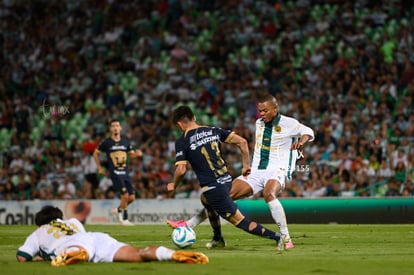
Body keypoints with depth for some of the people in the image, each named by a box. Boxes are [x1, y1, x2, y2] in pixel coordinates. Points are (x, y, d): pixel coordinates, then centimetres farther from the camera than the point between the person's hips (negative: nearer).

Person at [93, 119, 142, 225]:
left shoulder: (125, 141, 10)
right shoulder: (106, 142, -2)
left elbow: (132, 154, 18)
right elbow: (96, 153, 10)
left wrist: (137, 154, -6)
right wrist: (99, 168, 7)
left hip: (125, 173, 5)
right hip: (115, 174, -5)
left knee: (132, 198, 0)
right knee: (125, 195, -15)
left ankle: (118, 210, 27)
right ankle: (124, 219, 2)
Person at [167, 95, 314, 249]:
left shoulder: (288, 123, -4)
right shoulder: (259, 123, 14)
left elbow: (307, 132, 6)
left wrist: (301, 142, -15)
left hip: (278, 171, -6)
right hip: (256, 171, 6)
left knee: (269, 194, -39)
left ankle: (286, 238, -33)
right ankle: (189, 224, -2)